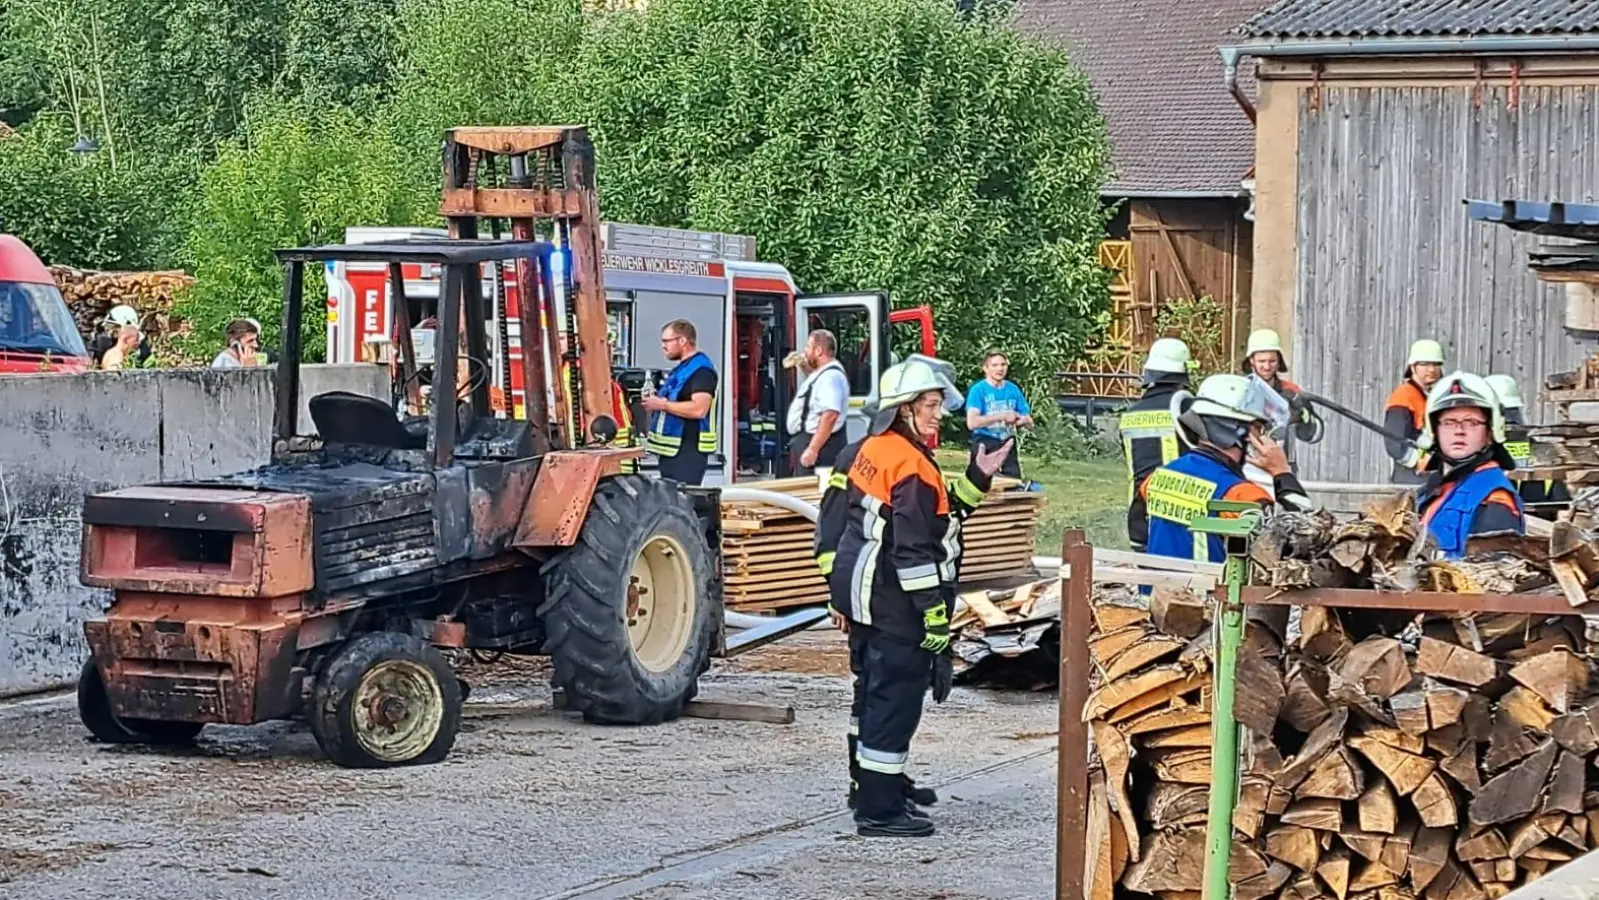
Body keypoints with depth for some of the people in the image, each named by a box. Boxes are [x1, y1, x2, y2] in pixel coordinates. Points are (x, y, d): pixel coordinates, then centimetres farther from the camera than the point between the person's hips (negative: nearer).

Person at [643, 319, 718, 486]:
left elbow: (698, 409, -26)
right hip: (672, 450, 11)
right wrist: (655, 400, 12)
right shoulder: (681, 369, 19)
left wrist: (662, 404, -19)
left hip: (688, 453, -11)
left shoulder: (701, 370, -13)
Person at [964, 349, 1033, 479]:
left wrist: (1023, 420, -13)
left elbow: (1029, 423, 12)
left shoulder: (1013, 390, 8)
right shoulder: (978, 390, -6)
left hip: (1008, 444, 5)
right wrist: (1002, 416, -22)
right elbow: (972, 422, -19)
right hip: (985, 445, -5)